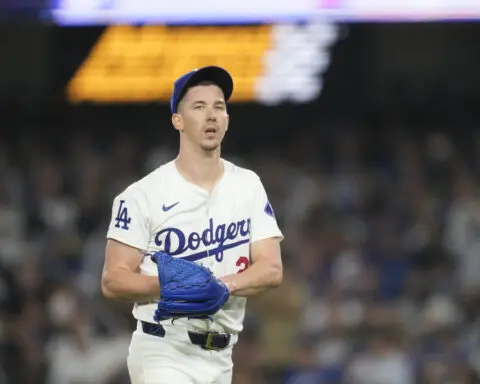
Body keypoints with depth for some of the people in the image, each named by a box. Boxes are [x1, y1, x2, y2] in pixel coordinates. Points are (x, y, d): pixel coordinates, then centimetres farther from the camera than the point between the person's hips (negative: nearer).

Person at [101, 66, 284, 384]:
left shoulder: (248, 186, 7)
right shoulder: (144, 194, -6)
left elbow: (271, 270, -1)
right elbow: (113, 280, -7)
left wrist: (220, 285, -21)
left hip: (220, 358, 5)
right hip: (164, 354, -5)